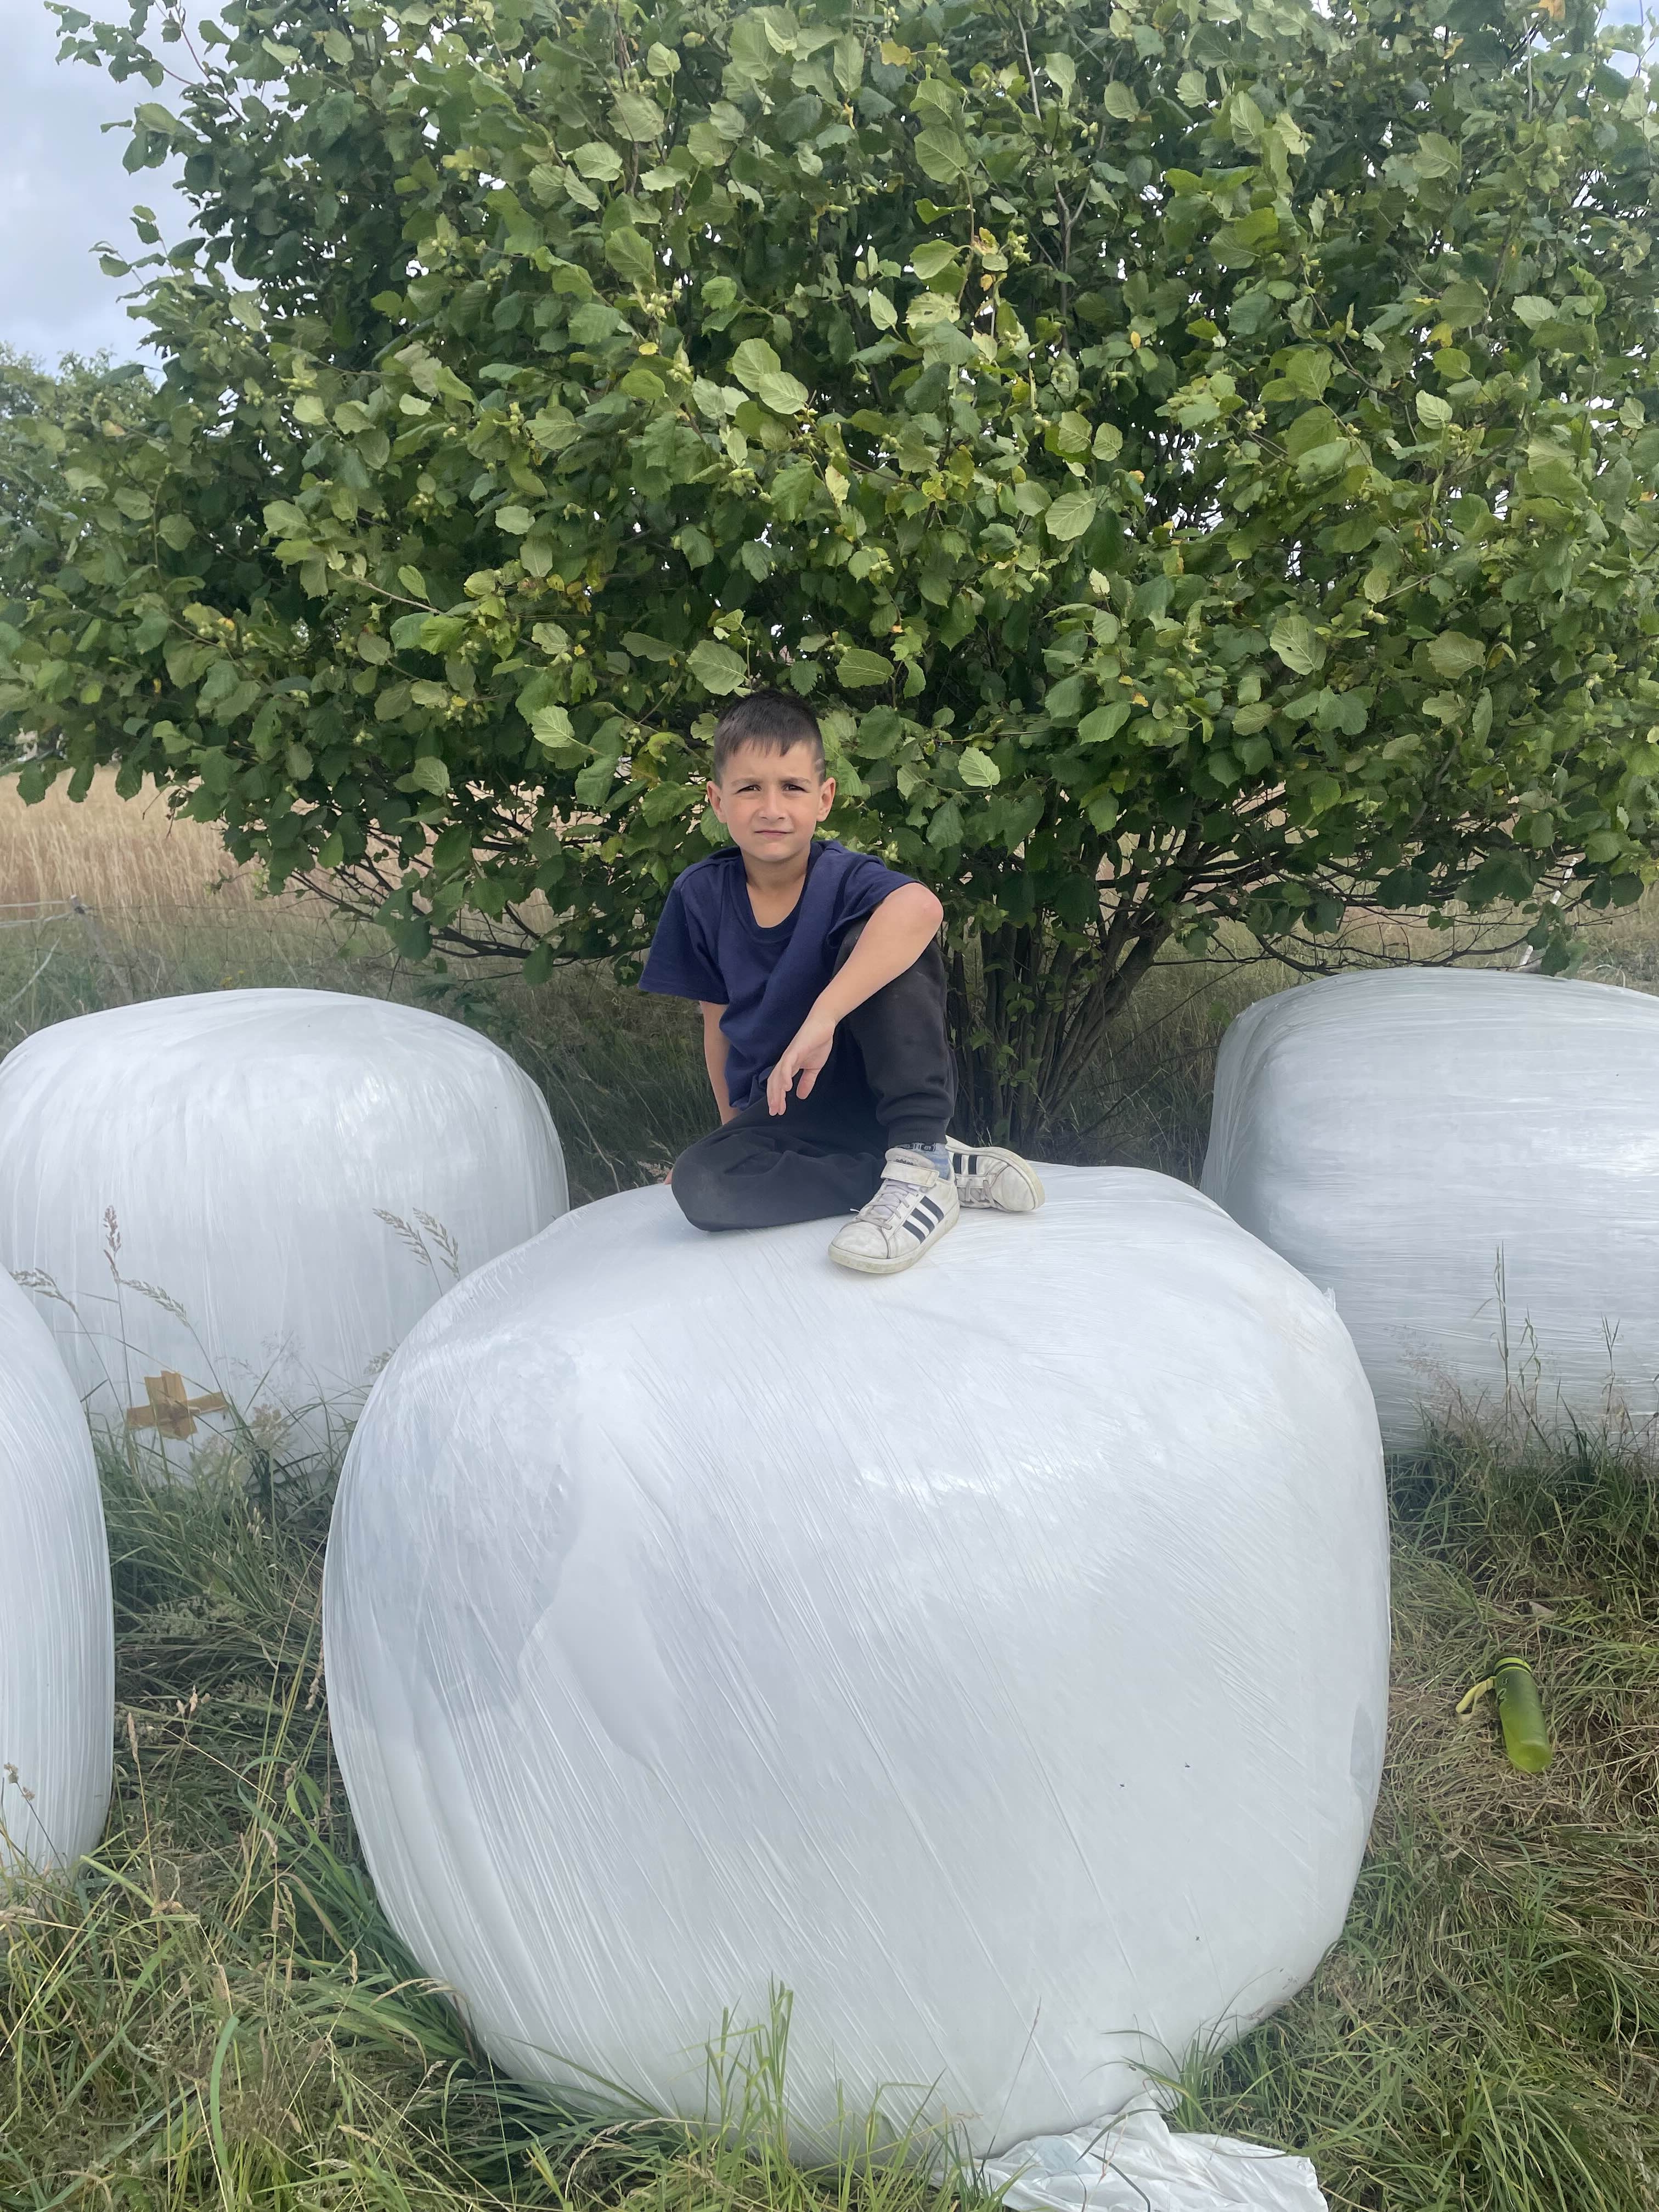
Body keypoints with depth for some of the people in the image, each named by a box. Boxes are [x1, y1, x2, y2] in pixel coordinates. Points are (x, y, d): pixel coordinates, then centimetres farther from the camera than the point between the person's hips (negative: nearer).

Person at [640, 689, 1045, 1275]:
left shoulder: (843, 878, -16)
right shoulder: (700, 896, -4)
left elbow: (921, 906, -42)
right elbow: (718, 1023, 8)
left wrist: (822, 1017, -46)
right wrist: (734, 1127, 6)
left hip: (880, 1088, -4)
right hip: (782, 1107, 4)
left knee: (873, 938, -28)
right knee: (699, 1183, -30)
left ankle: (922, 1163, -28)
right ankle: (960, 1167, -23)